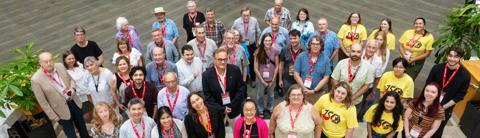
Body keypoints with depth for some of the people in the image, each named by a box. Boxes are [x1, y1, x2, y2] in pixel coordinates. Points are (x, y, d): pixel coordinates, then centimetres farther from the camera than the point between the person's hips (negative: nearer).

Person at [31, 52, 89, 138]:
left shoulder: (60, 66, -6)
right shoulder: (36, 79, -20)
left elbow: (70, 79, 10)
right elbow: (42, 102, -14)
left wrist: (72, 88, -11)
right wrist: (53, 116, -11)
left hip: (74, 102, 5)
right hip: (62, 110, -4)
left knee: (82, 127, 25)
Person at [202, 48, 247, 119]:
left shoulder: (235, 70, -12)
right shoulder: (206, 75, -14)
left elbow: (241, 89, -5)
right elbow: (208, 97, -9)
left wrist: (232, 106, -11)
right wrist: (222, 109, -15)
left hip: (235, 109, 2)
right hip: (217, 110, -1)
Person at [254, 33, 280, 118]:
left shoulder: (275, 51, -10)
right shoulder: (258, 52, -13)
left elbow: (277, 66, -3)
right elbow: (256, 68, -9)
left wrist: (273, 79, -5)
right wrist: (262, 80, -10)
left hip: (272, 78, 1)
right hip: (261, 79, -1)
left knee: (270, 95, 20)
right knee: (260, 95, 15)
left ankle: (269, 109, 43)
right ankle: (261, 111, 37)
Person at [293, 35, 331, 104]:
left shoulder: (325, 59, 1)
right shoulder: (301, 56, 0)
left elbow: (326, 78, -1)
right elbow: (296, 74, -2)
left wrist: (314, 90, -9)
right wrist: (304, 89, -9)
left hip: (318, 93, 0)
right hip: (302, 91, 0)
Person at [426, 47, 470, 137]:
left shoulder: (465, 75, -14)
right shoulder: (437, 68, -10)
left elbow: (460, 96, -10)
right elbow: (428, 85, -2)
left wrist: (443, 107, -13)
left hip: (445, 109, -1)